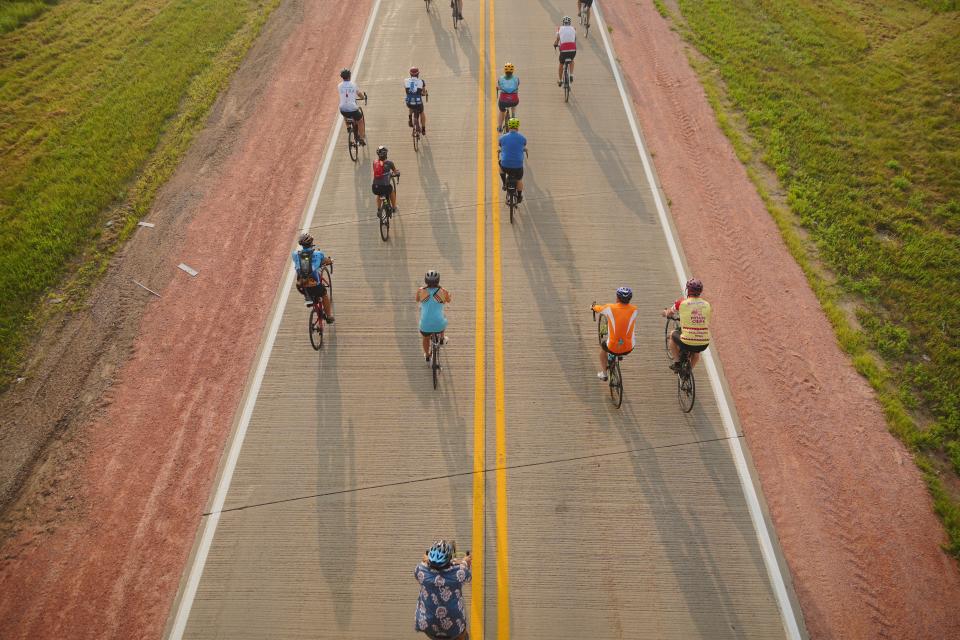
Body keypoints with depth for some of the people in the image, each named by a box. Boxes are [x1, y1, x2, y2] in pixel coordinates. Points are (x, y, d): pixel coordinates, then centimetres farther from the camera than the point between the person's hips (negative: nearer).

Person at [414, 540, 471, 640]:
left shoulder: (421, 570, -22)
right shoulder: (459, 572, -24)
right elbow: (467, 576, 1)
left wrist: (425, 560, 24)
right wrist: (464, 562, 21)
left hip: (427, 627, 1)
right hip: (453, 627, 0)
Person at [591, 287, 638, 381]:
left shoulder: (610, 308, -13)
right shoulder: (634, 310, -9)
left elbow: (598, 308, 8)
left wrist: (593, 306, 33)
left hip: (613, 347, -1)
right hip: (628, 348, 2)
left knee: (602, 347, 34)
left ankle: (603, 373, 38)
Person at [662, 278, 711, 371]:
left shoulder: (682, 303, -5)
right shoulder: (706, 305, 4)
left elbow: (669, 313, 15)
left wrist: (666, 313, 39)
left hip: (687, 343, -3)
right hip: (704, 344, 3)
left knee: (673, 335, 29)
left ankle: (677, 362, 27)